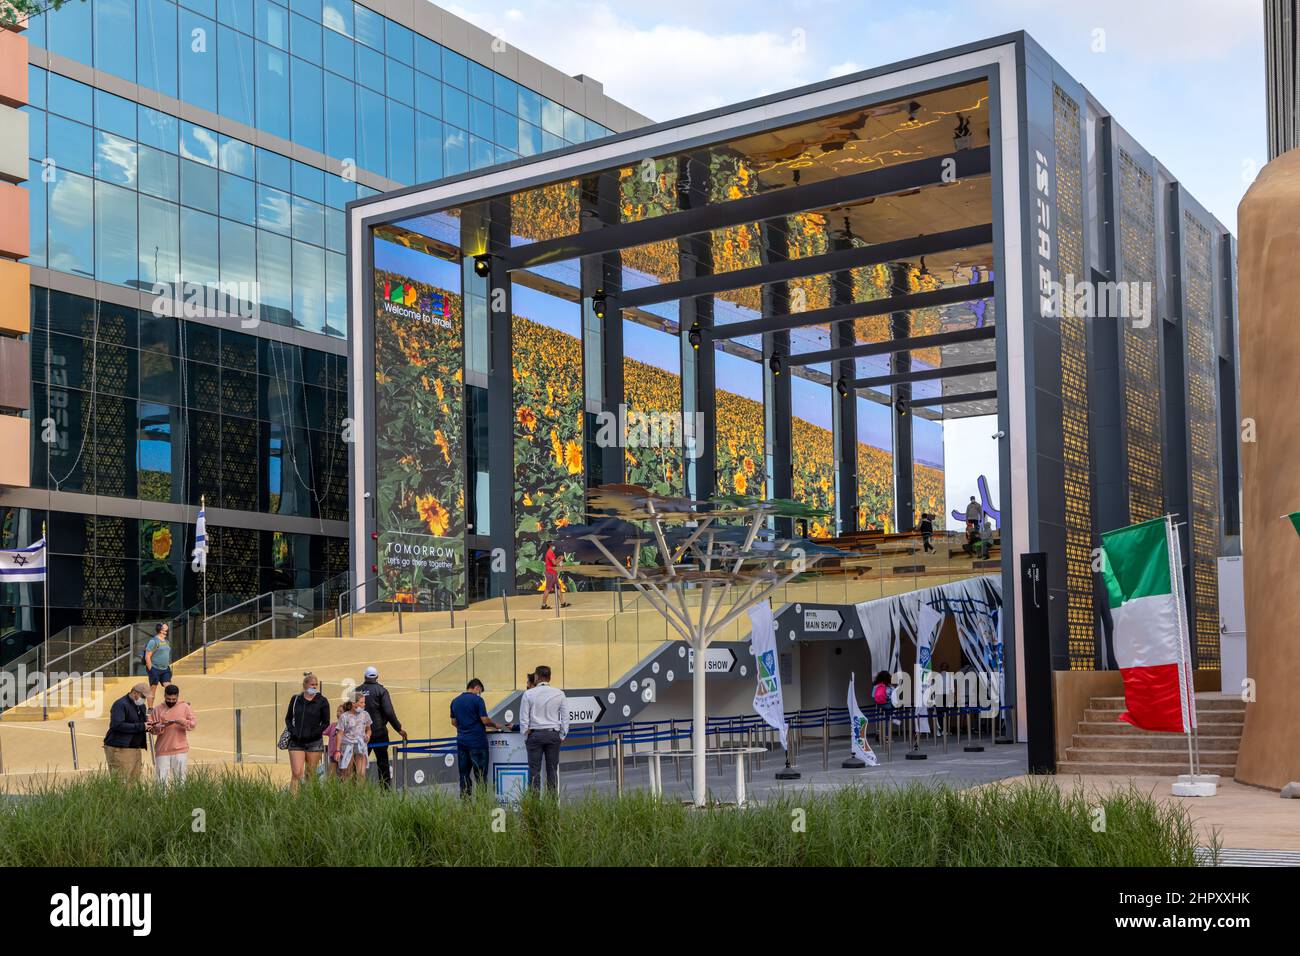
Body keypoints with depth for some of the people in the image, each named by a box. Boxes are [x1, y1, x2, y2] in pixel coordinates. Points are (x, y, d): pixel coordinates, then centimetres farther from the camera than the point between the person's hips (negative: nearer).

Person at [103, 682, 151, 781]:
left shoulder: (141, 706, 17)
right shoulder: (120, 704, -11)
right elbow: (117, 725, -23)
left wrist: (148, 726, 0)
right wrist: (140, 727, -22)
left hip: (135, 749, 8)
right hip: (119, 749, -8)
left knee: (134, 780, 4)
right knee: (121, 782, -9)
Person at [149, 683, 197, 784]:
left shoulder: (185, 707, 5)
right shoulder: (157, 709, 6)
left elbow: (194, 723, -2)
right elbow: (151, 728, 2)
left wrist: (181, 722, -20)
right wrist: (161, 727, -18)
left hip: (180, 750, 0)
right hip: (162, 750, 0)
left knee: (180, 778, 4)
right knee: (162, 778, -2)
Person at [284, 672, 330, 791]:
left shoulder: (322, 701, 2)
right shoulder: (295, 699, 8)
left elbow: (326, 722, 4)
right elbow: (288, 718, 15)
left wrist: (314, 733, -8)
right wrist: (292, 731, -2)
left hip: (314, 742, -1)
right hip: (296, 742, 1)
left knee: (310, 775, 4)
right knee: (296, 773, -9)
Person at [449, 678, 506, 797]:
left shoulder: (455, 701, 10)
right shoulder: (477, 699, -9)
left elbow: (454, 722, 16)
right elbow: (485, 720, -12)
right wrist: (495, 725, 5)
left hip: (462, 741, 6)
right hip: (477, 741, -6)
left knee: (464, 773, 9)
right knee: (480, 774, 0)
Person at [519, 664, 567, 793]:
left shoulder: (529, 694, -3)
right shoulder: (559, 694, 2)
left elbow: (523, 718, -1)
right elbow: (565, 716, 6)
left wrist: (525, 736, 7)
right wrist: (562, 736, 13)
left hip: (535, 734, -2)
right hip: (553, 734, 2)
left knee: (534, 770, 0)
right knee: (552, 769, 5)